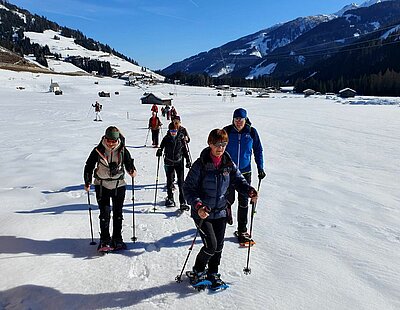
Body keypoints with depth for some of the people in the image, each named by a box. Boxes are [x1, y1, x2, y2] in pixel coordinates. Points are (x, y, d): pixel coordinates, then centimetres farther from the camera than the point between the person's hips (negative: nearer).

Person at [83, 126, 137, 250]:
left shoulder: (123, 151, -7)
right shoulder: (98, 150, -8)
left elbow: (129, 163, 4)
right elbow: (89, 166, 1)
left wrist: (132, 171, -18)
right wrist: (87, 182, -1)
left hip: (119, 185, 1)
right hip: (102, 185, -1)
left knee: (118, 213, 8)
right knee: (105, 213, -5)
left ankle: (117, 239, 21)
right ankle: (104, 239, 10)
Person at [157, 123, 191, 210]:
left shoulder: (181, 138, -1)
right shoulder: (166, 138, -2)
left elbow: (185, 150, 7)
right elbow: (161, 146, 7)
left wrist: (188, 160, 5)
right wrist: (159, 151, -16)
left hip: (179, 162, -1)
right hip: (169, 163, 1)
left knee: (181, 182, -6)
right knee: (169, 181, 11)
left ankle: (182, 202, -4)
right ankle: (170, 198, 30)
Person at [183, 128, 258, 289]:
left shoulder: (229, 164, -1)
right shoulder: (200, 165, -15)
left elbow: (239, 180, 6)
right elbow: (188, 188, -14)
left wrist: (250, 191, -15)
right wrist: (197, 206, -28)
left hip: (221, 212, 5)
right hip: (202, 213, -4)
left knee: (219, 246, 12)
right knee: (211, 245, -8)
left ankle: (213, 273, 36)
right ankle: (198, 271, 21)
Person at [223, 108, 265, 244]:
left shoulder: (251, 132, -3)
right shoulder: (227, 131, -6)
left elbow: (258, 150, 7)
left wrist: (260, 168, 1)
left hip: (245, 172, 1)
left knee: (243, 202, 5)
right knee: (229, 199, 7)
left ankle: (242, 230, 17)